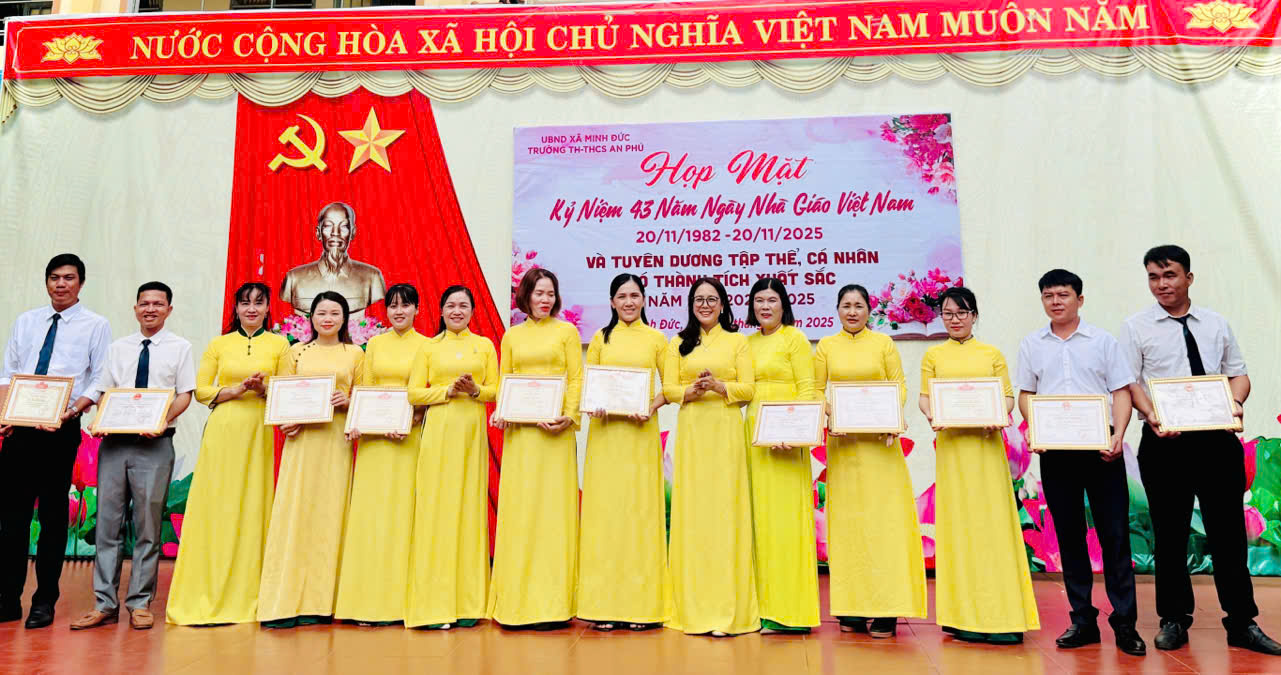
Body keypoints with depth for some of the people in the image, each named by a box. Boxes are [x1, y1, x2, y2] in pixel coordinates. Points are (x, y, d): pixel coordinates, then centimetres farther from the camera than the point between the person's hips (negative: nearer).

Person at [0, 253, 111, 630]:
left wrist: (72, 411, -17)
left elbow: (100, 381, -2)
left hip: (61, 430, -3)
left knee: (54, 514, 3)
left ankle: (45, 602, 13)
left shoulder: (96, 326, 2)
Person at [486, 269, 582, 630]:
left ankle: (552, 603, 5)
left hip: (555, 429, -3)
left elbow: (577, 379, 1)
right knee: (518, 509, 3)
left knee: (553, 507, -2)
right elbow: (503, 380, 14)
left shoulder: (566, 331, 6)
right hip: (519, 431, 3)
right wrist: (501, 412, -4)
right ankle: (517, 600, 12)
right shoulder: (512, 336, 15)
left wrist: (568, 416, -13)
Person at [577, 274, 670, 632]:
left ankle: (642, 604, 7)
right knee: (604, 510, 0)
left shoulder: (656, 339, 8)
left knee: (641, 510, -1)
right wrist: (592, 405, -10)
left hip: (641, 431, -1)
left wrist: (651, 408, -12)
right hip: (605, 431, 1)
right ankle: (605, 605, 7)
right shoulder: (600, 338, 11)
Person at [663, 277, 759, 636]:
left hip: (726, 431, -2)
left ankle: (726, 609, 0)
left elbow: (749, 388, 1)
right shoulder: (679, 343, 14)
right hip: (691, 431, 2)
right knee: (692, 510, 0)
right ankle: (694, 607, 8)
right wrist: (693, 390, -13)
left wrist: (718, 385, -15)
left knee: (724, 509, -5)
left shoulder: (737, 341, 8)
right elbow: (669, 389, 6)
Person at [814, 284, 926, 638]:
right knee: (847, 518, 2)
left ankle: (885, 610, 2)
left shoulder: (883, 342, 7)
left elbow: (900, 385, 4)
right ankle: (853, 609, 9)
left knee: (882, 517, -4)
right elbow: (816, 391, 7)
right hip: (842, 440, 1)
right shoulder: (826, 346, 10)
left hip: (880, 439, -1)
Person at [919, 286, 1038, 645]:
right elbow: (924, 395, 7)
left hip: (986, 442, 0)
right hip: (950, 443, 0)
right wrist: (931, 416, -14)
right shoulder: (933, 355, 11)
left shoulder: (992, 354, 12)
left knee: (993, 520, -2)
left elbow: (1007, 395, 8)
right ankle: (965, 616, 7)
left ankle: (1001, 616, 4)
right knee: (958, 522, 1)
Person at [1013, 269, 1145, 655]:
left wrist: (1119, 434, -13)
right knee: (1069, 535, 7)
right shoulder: (1032, 345, 11)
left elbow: (1121, 391, 2)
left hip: (1101, 447, -2)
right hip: (1054, 449, 2)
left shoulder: (1103, 341, 6)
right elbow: (1025, 394, 11)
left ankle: (1124, 623, 6)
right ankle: (1083, 620, 16)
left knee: (1114, 534, -2)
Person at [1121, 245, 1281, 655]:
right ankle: (1174, 620, 19)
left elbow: (1238, 373, 13)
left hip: (1217, 438, 2)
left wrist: (1235, 403, -8)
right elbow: (1128, 383, -4)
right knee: (1170, 534, 7)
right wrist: (1152, 416, -20)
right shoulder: (1137, 328, 1)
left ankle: (1242, 623, 18)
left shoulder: (1216, 324, 11)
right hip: (1164, 441, -2)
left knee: (1229, 530, 6)